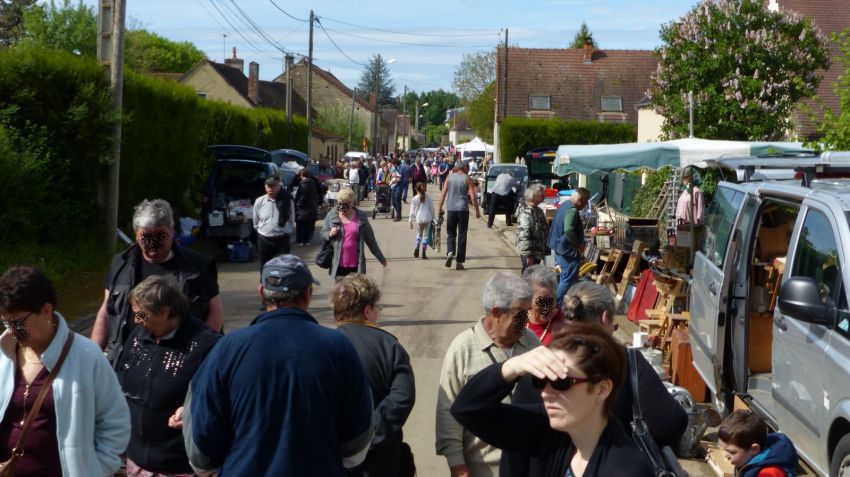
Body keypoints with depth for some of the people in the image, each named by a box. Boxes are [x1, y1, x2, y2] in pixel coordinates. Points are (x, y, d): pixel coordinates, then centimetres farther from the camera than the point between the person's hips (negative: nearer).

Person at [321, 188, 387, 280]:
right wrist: (330, 234, -14)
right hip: (338, 265, 1)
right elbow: (323, 234, 10)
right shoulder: (331, 216, -1)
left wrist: (381, 258, 9)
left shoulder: (361, 217, -2)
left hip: (356, 265, 0)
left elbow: (370, 239, 5)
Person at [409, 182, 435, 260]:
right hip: (427, 218, 0)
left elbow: (412, 211, 0)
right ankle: (424, 254, 4)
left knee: (419, 234, 21)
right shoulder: (428, 196, -2)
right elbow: (432, 207, 2)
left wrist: (410, 221, 8)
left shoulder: (414, 199, -3)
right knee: (425, 235, 6)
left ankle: (417, 247, -1)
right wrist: (433, 217, 14)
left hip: (419, 219, 0)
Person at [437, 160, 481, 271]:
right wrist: (477, 211, 3)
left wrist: (440, 207, 8)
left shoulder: (450, 177, 4)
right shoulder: (467, 179, -1)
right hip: (463, 209, -1)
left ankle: (450, 252, -15)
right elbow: (473, 197, -5)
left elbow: (443, 194, 1)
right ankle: (460, 262, 5)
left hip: (451, 209, 1)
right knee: (462, 235, 5)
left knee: (451, 233, 13)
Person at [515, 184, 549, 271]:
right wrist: (528, 255, -25)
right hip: (529, 254, -10)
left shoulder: (537, 210, 9)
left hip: (537, 251, 10)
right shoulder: (526, 213, -23)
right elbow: (524, 236, -27)